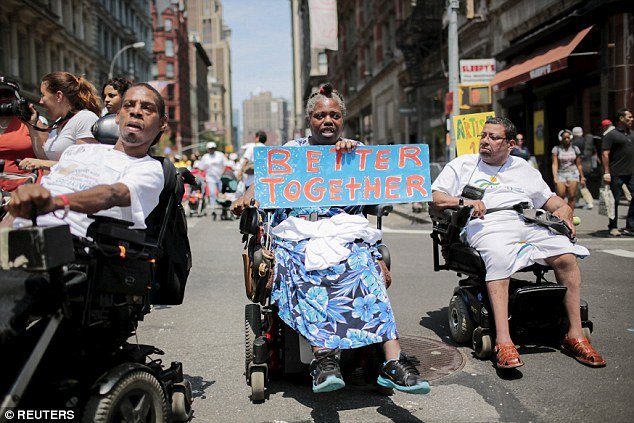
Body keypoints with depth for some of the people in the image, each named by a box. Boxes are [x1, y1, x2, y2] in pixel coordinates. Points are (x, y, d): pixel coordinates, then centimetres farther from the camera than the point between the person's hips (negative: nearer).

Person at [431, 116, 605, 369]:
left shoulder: (524, 169, 30)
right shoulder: (463, 164, 20)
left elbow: (548, 198, 30)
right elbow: (434, 197, 10)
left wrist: (564, 209, 7)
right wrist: (463, 201, -8)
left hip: (529, 224, 4)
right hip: (487, 224, -3)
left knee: (566, 256, -23)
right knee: (499, 259, -38)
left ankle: (575, 334, -16)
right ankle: (503, 341, -43)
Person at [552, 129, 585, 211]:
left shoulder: (575, 149, 9)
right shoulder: (556, 149, 2)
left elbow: (578, 165, 14)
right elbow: (555, 164, -5)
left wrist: (582, 177, 14)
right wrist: (555, 177, -17)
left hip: (573, 173, 1)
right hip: (561, 174, -1)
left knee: (572, 196, -6)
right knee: (560, 196, -9)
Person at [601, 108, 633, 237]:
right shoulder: (611, 135, -5)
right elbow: (605, 154, -10)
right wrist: (606, 172, -16)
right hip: (616, 174, -6)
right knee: (615, 201, 1)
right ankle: (613, 227, 13)